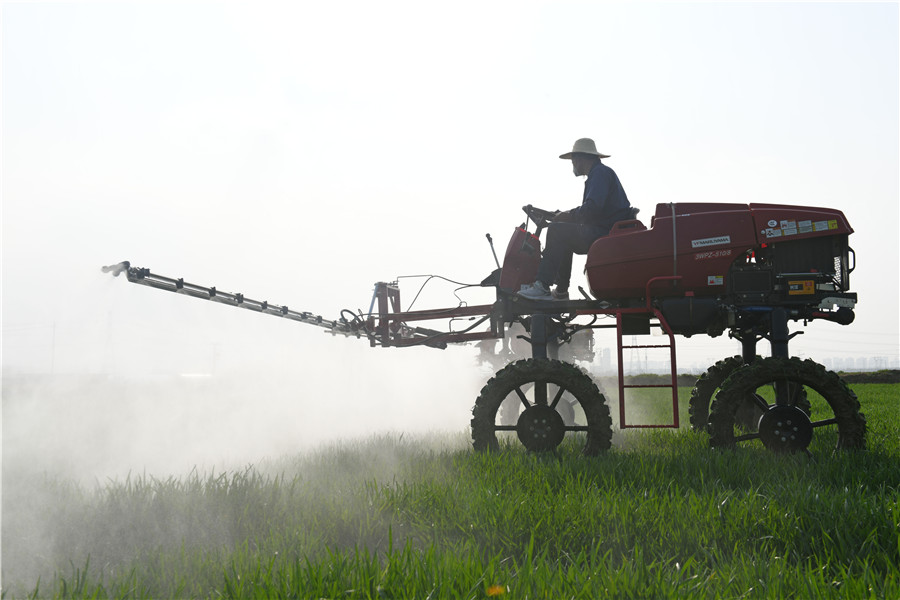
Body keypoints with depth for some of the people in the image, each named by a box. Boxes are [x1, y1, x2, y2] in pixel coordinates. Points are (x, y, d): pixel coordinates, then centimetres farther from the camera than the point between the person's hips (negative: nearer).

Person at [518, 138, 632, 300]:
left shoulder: (600, 173, -10)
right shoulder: (599, 173, 24)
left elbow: (591, 209, -23)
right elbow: (591, 209, 24)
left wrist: (566, 215, -9)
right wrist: (565, 216, 13)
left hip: (606, 232, -11)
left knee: (556, 230, -17)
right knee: (564, 238, 22)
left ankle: (542, 286, -20)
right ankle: (560, 291, 17)